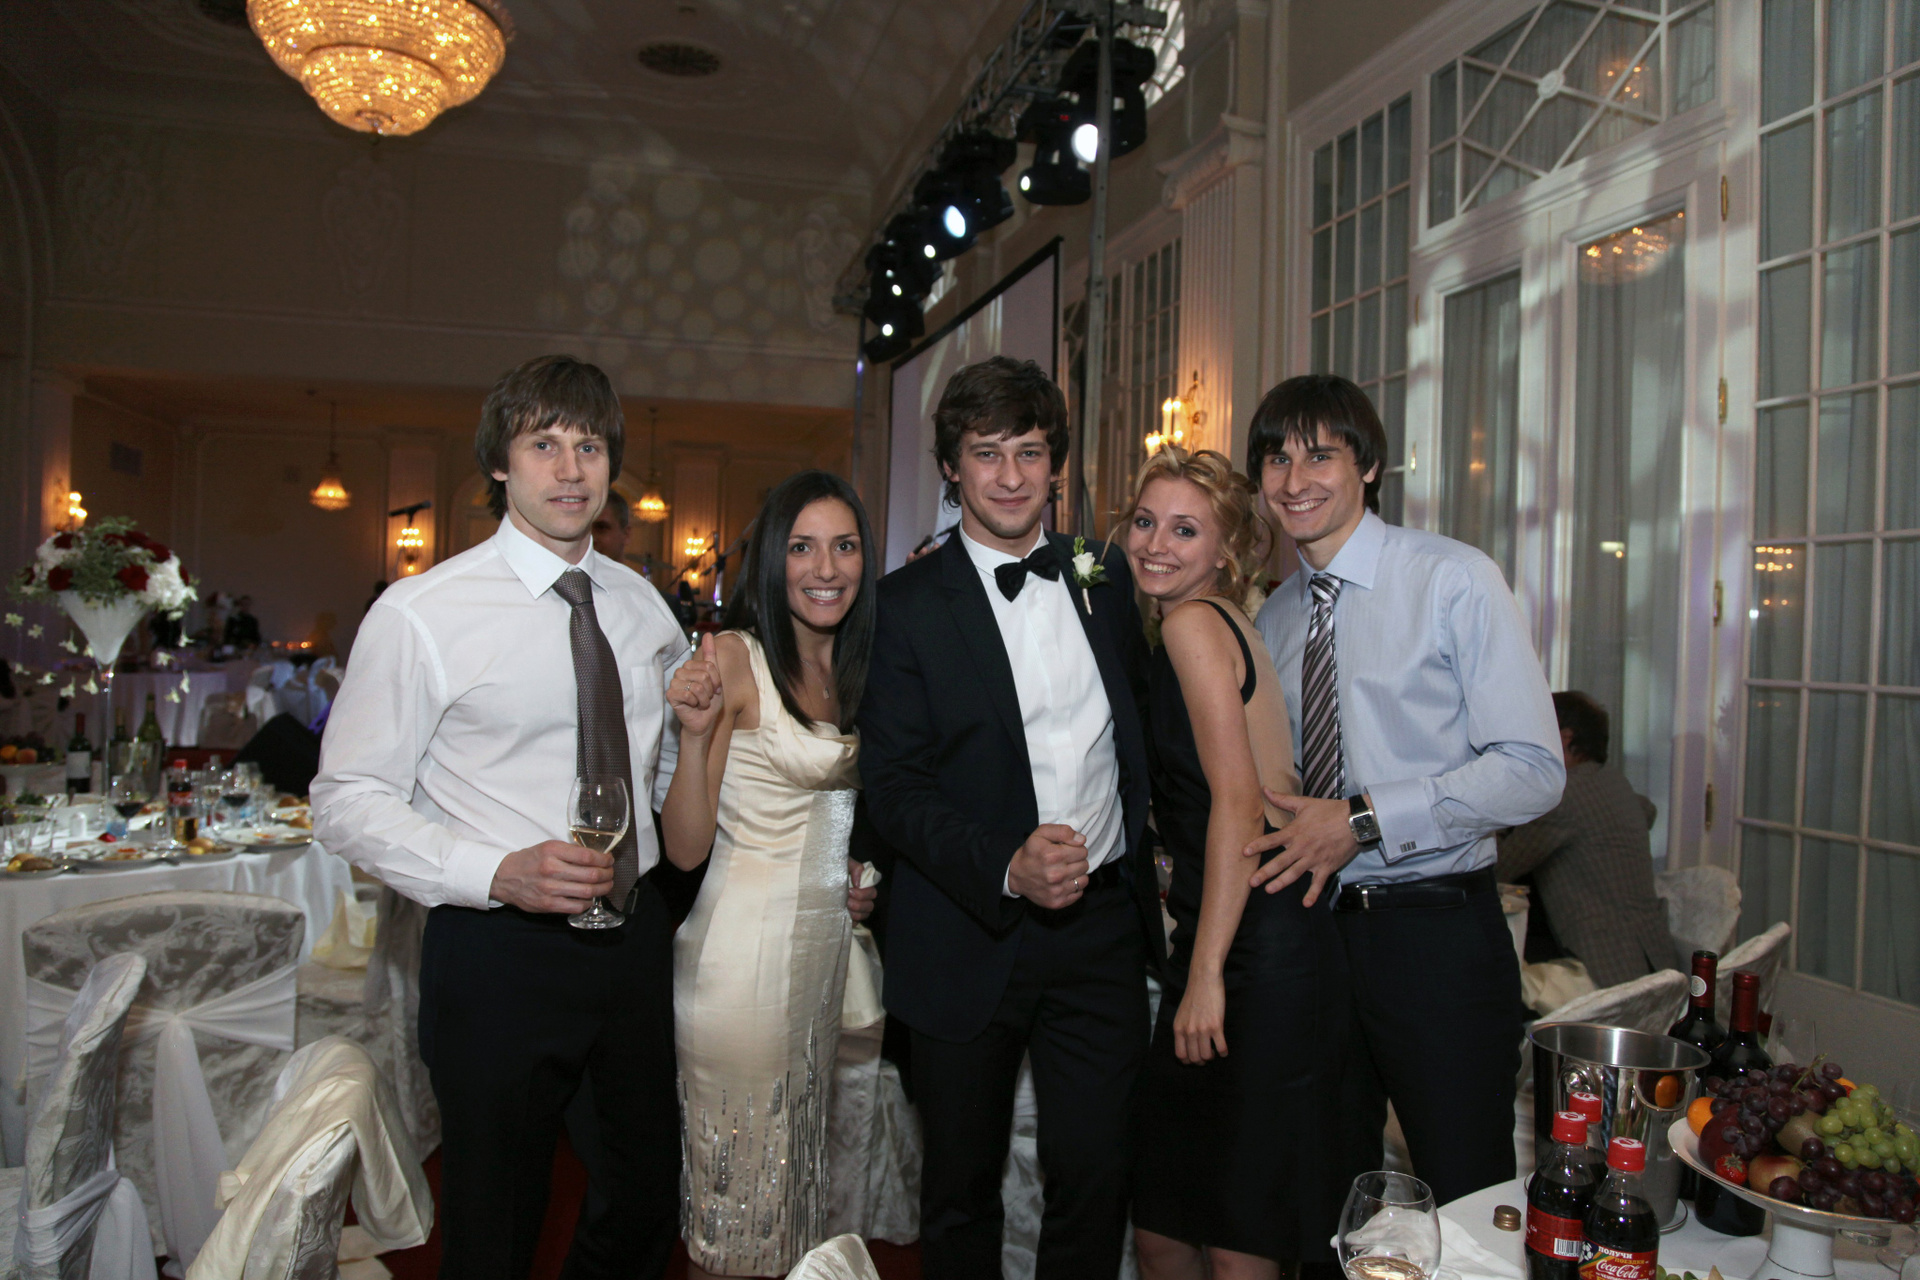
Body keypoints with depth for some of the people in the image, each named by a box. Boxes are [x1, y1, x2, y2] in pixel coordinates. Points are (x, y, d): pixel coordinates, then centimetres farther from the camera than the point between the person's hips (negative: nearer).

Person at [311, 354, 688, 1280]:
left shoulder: (643, 606, 5)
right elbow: (348, 802, -12)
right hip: (499, 952, -5)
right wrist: (497, 872, -24)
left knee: (647, 1200, 21)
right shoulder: (419, 614, -11)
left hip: (635, 939, 5)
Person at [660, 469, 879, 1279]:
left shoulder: (854, 669, 8)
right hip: (745, 947, -7)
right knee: (738, 1173, 7)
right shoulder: (734, 658, -12)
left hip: (827, 934, 7)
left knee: (799, 1163, 19)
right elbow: (685, 847, -15)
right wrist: (695, 732, -27)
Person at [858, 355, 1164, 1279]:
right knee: (962, 1190, 14)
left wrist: (1148, 846, 10)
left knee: (1097, 1176, 6)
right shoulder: (907, 605, -5)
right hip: (971, 940, -2)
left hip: (1104, 925, 3)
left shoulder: (1104, 578, 7)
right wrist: (1007, 867, -23)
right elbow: (892, 787, -10)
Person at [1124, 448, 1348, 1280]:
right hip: (1235, 941, 9)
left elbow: (1239, 803, -18)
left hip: (1259, 952, -9)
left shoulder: (1194, 623, -10)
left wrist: (1206, 976, -18)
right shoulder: (1221, 626, 19)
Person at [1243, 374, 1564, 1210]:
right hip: (1313, 923, 5)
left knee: (1466, 1198, 8)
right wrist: (1305, 835, -5)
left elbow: (1533, 769, -15)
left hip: (1437, 931, -5)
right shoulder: (1273, 618, 9)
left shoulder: (1455, 582, -8)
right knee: (1329, 1184, 17)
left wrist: (1364, 822, -20)